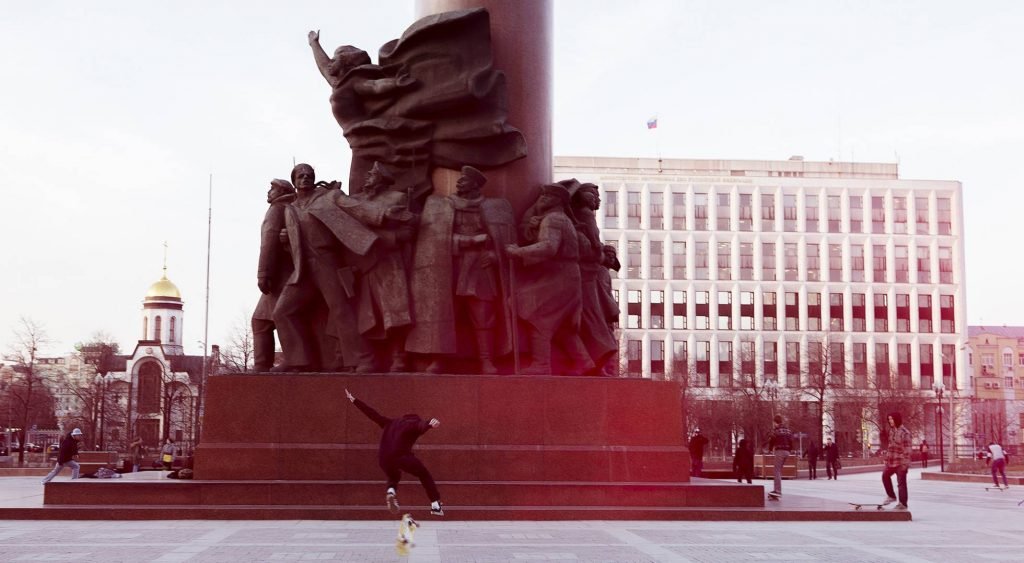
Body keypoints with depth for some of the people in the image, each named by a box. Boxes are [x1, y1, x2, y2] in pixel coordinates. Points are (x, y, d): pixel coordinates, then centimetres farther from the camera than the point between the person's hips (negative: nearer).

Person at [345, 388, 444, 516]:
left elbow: (373, 414, 33)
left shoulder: (390, 423, 27)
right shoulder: (415, 424, 11)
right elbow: (422, 426, -13)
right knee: (425, 475, 14)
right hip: (402, 456, -5)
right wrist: (430, 425, -37)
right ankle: (436, 506, 6)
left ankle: (391, 491, 2)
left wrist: (354, 400, 42)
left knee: (393, 476, 34)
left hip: (384, 458, 5)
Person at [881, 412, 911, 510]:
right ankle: (891, 496, 29)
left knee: (901, 482, -2)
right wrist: (887, 458, 18)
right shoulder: (891, 430, 11)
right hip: (892, 461, 8)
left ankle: (903, 503, 7)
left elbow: (907, 448, -17)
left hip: (901, 462, -8)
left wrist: (905, 463, -20)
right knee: (885, 475, 14)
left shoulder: (904, 432, -15)